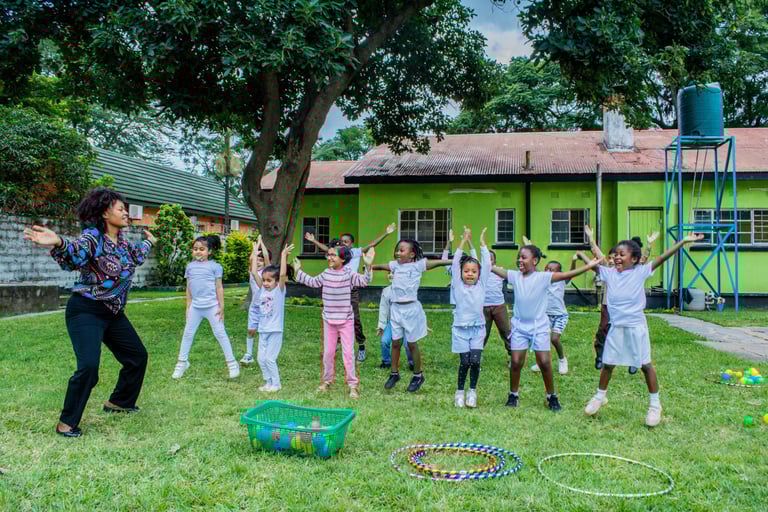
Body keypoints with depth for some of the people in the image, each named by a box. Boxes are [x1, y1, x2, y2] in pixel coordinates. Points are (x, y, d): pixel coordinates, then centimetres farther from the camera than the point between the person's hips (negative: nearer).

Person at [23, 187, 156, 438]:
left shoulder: (122, 240, 5)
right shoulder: (92, 237, -19)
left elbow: (136, 256, 26)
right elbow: (74, 255, -40)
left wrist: (149, 243, 44)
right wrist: (58, 243, -61)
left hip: (114, 313, 9)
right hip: (86, 312, -9)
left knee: (137, 355, 15)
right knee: (88, 366, -20)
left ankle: (118, 402, 35)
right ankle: (67, 422, 0)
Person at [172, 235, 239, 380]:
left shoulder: (214, 266, -4)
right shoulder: (190, 266, 8)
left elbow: (219, 288, -3)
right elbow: (189, 288, 13)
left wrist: (221, 307, -4)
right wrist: (188, 306, 12)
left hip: (211, 306, -4)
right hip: (195, 307, 4)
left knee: (220, 334, 1)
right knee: (188, 333, 11)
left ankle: (232, 363, 9)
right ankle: (182, 362, 26)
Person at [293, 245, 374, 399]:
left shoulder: (349, 273, -10)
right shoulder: (326, 274, 3)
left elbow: (363, 281, -24)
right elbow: (313, 282, 20)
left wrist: (368, 266, -38)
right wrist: (299, 271, 20)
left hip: (346, 320, -4)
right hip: (329, 320, 4)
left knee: (348, 352, -2)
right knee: (328, 352, 12)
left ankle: (353, 384, 7)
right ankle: (327, 380, 28)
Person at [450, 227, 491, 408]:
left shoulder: (481, 285, 4)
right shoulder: (457, 285, 1)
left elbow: (486, 264, -2)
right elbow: (455, 263, -6)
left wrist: (482, 242, -3)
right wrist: (464, 240, -8)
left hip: (478, 328, 1)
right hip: (460, 328, -1)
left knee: (475, 360, -7)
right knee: (464, 362, -2)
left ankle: (472, 391, 12)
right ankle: (459, 391, 17)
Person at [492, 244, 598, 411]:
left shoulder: (543, 277, -12)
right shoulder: (515, 276, -2)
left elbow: (565, 275, -20)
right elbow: (494, 269, 1)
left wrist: (589, 266, -27)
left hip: (539, 326, -2)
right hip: (519, 325, 3)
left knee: (544, 362, -1)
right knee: (516, 362, 3)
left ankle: (551, 396, 17)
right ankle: (513, 394, 21)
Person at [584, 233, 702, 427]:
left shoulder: (640, 272, -8)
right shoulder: (609, 273, 0)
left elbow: (662, 258, -15)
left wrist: (683, 241, -22)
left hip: (636, 326, -3)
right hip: (616, 327, 3)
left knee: (646, 365, 5)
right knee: (607, 364, 13)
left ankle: (655, 404, 19)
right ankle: (600, 396, 31)